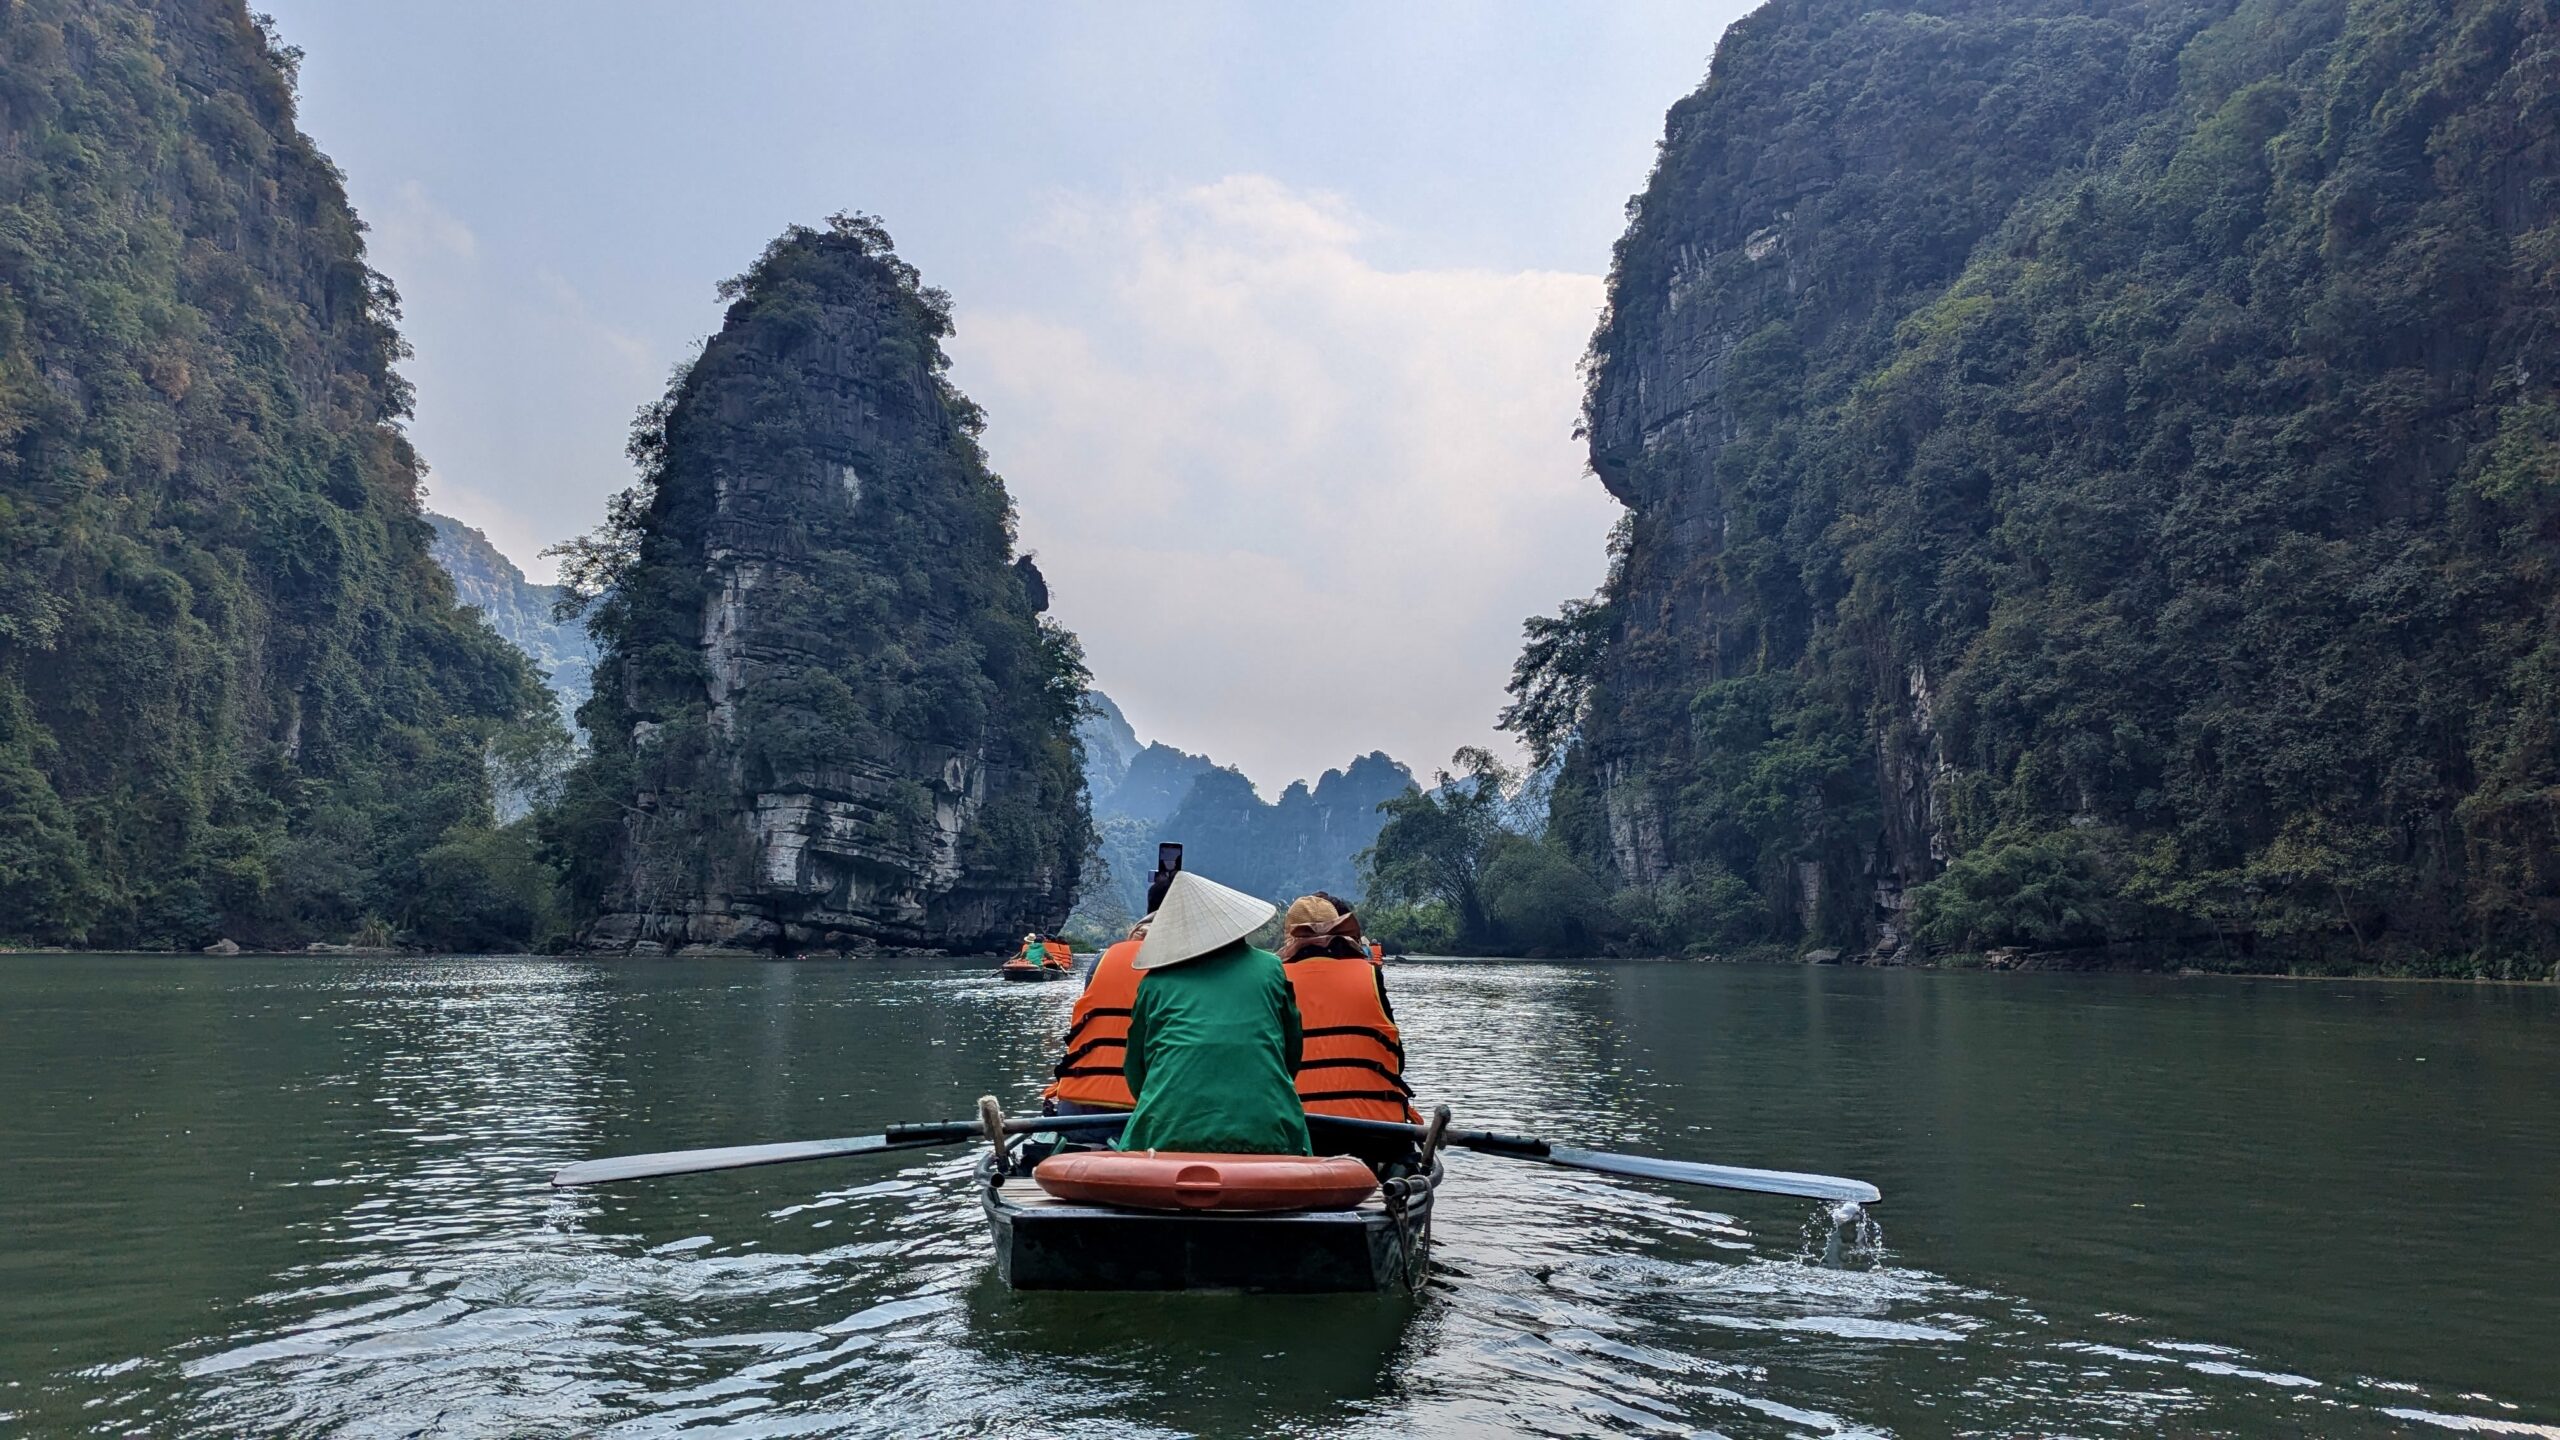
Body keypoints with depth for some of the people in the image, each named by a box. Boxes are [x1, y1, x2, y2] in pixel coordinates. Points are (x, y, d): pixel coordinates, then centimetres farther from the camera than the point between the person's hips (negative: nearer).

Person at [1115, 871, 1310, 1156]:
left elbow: (1135, 1070, 19)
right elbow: (1293, 1054, 21)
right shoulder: (1269, 968, 14)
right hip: (1266, 1134, 0)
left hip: (1166, 1135, 0)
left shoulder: (1154, 982, 13)